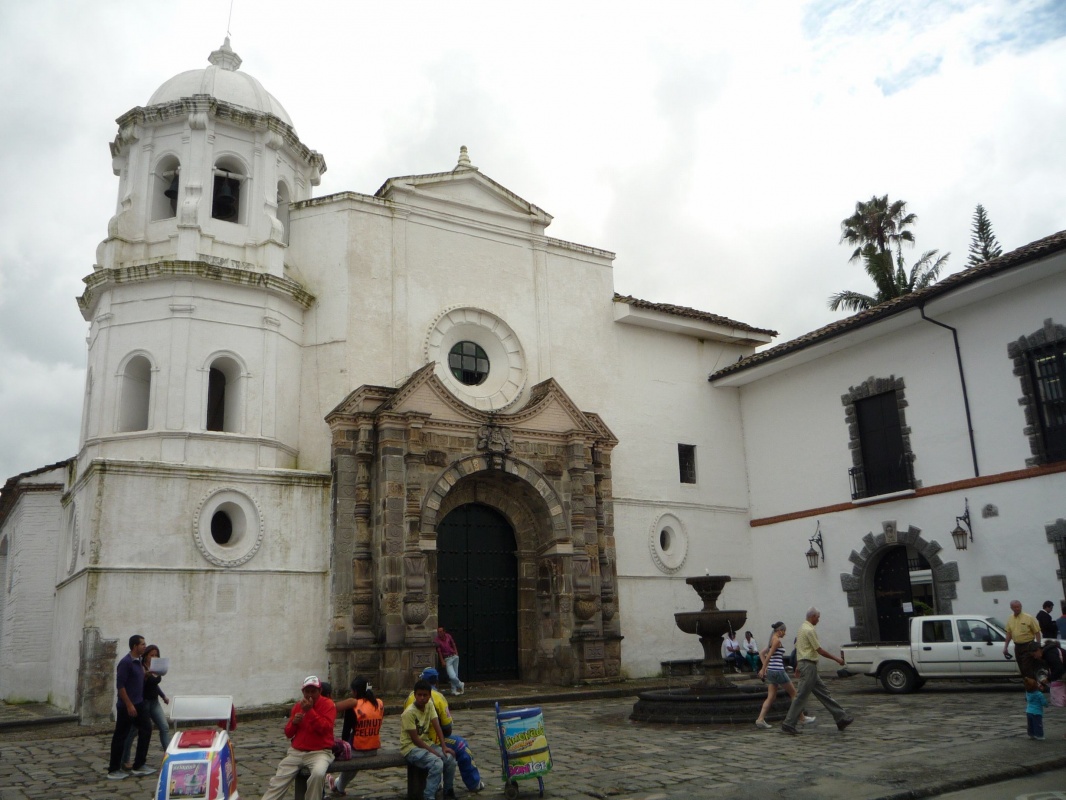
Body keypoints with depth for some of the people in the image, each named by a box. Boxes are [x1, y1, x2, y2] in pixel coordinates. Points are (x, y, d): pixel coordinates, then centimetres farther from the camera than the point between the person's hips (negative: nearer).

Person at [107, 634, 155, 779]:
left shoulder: (138, 661, 10)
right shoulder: (125, 662, -17)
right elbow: (120, 685, -19)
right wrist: (129, 705, -21)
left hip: (139, 704, 9)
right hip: (127, 706, -9)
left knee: (146, 730, 6)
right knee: (120, 736, 1)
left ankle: (138, 766, 14)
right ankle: (113, 770, 13)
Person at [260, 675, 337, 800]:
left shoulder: (328, 704, -5)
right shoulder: (297, 706, 11)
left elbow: (325, 728, -18)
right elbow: (288, 734, 15)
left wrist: (310, 711, -20)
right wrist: (293, 722, -7)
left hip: (320, 752, -5)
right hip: (296, 752, 5)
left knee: (318, 774, -35)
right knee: (278, 781, -6)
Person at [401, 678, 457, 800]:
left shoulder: (429, 705, 0)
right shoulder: (409, 713, -20)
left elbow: (437, 726, -5)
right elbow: (415, 739, -19)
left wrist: (443, 746, -17)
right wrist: (433, 752, -22)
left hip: (425, 744, 7)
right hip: (411, 748, -7)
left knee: (450, 758, -12)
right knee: (437, 763, -28)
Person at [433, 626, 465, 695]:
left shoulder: (448, 636, 0)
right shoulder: (436, 639, -11)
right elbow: (439, 651, -10)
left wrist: (456, 652, 7)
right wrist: (442, 661, -11)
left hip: (454, 656, 4)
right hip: (447, 659, -4)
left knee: (455, 674, 6)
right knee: (452, 676, -14)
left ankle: (454, 690, 20)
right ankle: (461, 685, 12)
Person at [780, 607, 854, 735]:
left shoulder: (803, 627, 15)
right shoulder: (809, 630, -16)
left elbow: (797, 647, 21)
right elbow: (819, 650, -16)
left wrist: (798, 665, 26)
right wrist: (836, 659, -7)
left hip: (804, 663, 10)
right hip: (808, 665, -10)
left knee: (823, 692, 12)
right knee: (801, 696, -7)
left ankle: (841, 718, 17)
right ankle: (788, 725, -4)